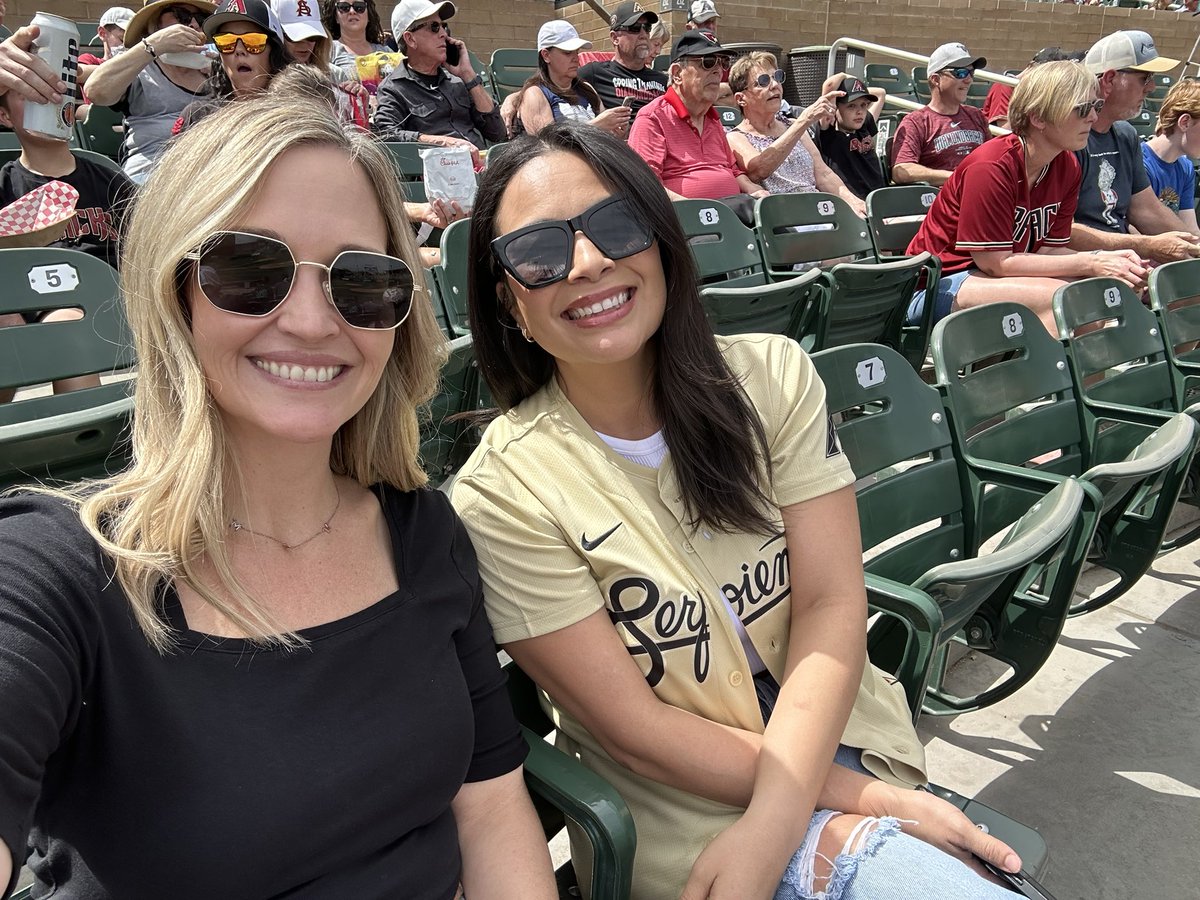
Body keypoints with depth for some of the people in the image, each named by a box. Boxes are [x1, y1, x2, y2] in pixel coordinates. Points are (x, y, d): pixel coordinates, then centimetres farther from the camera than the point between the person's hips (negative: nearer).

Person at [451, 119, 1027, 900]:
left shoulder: (771, 376, -4)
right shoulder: (502, 496, -14)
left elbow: (833, 606, -9)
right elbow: (635, 728, -13)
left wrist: (771, 825, -21)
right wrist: (861, 802, -17)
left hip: (835, 736, 5)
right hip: (692, 813, -4)